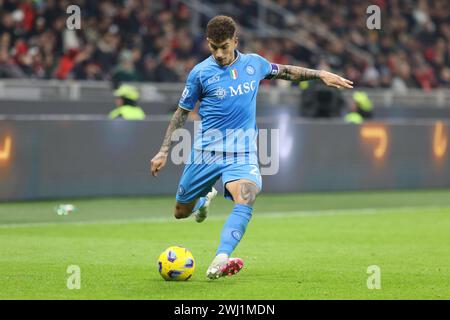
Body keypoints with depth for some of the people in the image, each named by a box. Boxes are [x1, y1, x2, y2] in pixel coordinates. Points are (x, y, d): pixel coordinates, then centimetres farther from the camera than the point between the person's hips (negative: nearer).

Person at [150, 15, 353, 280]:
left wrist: (320, 74, 18)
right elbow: (182, 113, 5)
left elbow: (284, 71, 23)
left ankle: (219, 263, -38)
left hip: (243, 153, 0)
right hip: (206, 151, 0)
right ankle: (205, 199, 46)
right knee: (181, 213, 8)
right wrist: (164, 152, 3)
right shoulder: (200, 73, -5)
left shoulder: (254, 63, 3)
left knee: (246, 201, -28)